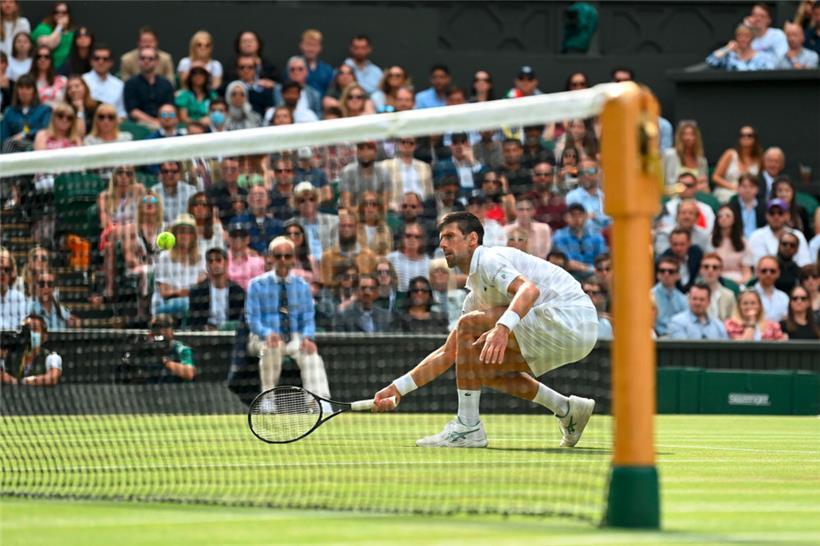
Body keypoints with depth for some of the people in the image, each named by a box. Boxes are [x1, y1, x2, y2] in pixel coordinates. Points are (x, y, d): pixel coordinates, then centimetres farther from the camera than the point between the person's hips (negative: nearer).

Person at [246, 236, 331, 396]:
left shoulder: (302, 286, 9)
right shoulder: (257, 285, 2)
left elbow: (308, 319, 5)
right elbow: (252, 318, -4)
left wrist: (308, 337, -19)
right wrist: (268, 333, -26)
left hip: (295, 339, 2)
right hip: (264, 339, -2)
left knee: (311, 354, -30)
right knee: (271, 347, -37)